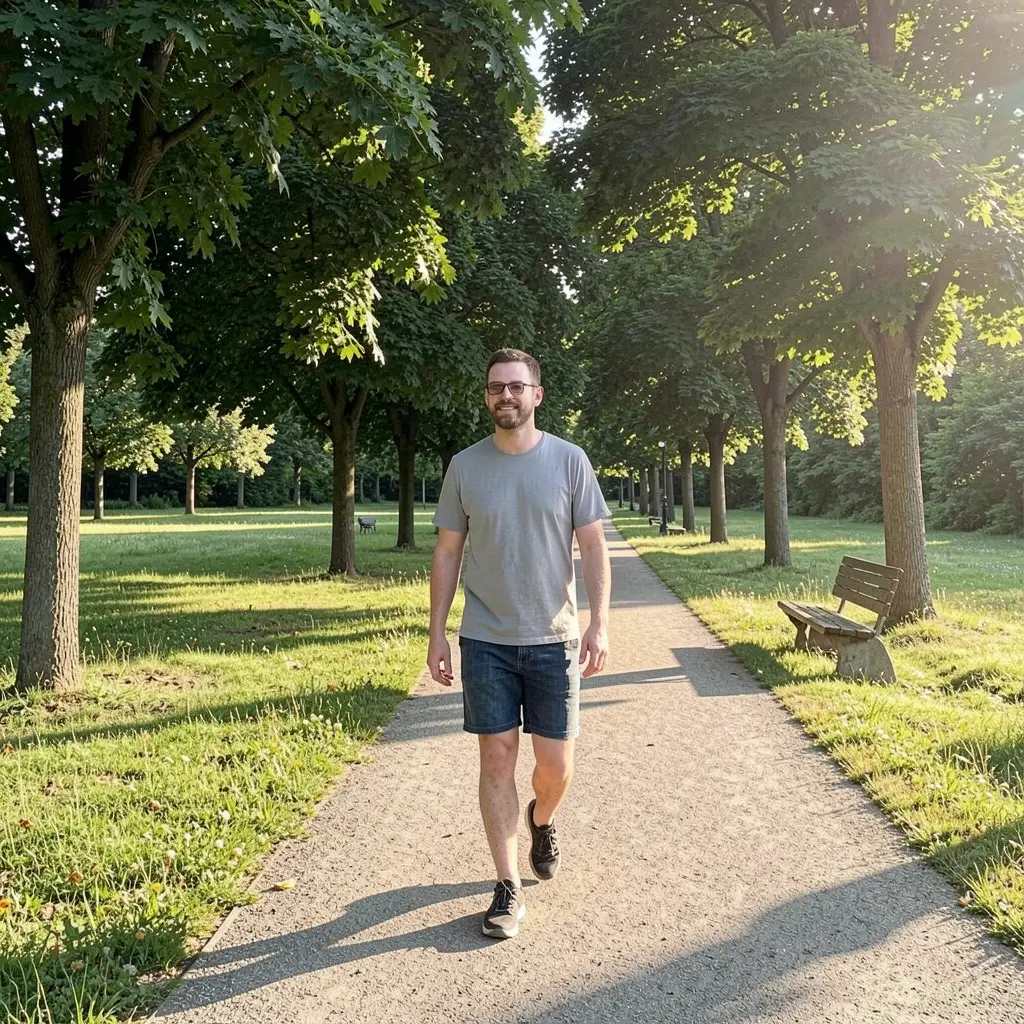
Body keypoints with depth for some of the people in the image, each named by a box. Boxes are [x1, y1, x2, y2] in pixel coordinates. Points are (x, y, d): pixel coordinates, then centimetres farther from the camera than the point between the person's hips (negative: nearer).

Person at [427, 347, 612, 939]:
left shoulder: (569, 460, -2)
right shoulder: (465, 465, 1)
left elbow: (594, 546, -1)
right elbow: (447, 554, 5)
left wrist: (600, 624, -11)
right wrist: (437, 635, 1)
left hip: (554, 638, 0)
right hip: (486, 641, 1)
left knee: (556, 765, 5)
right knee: (497, 758, 3)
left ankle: (542, 820, 40)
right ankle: (509, 888, 16)